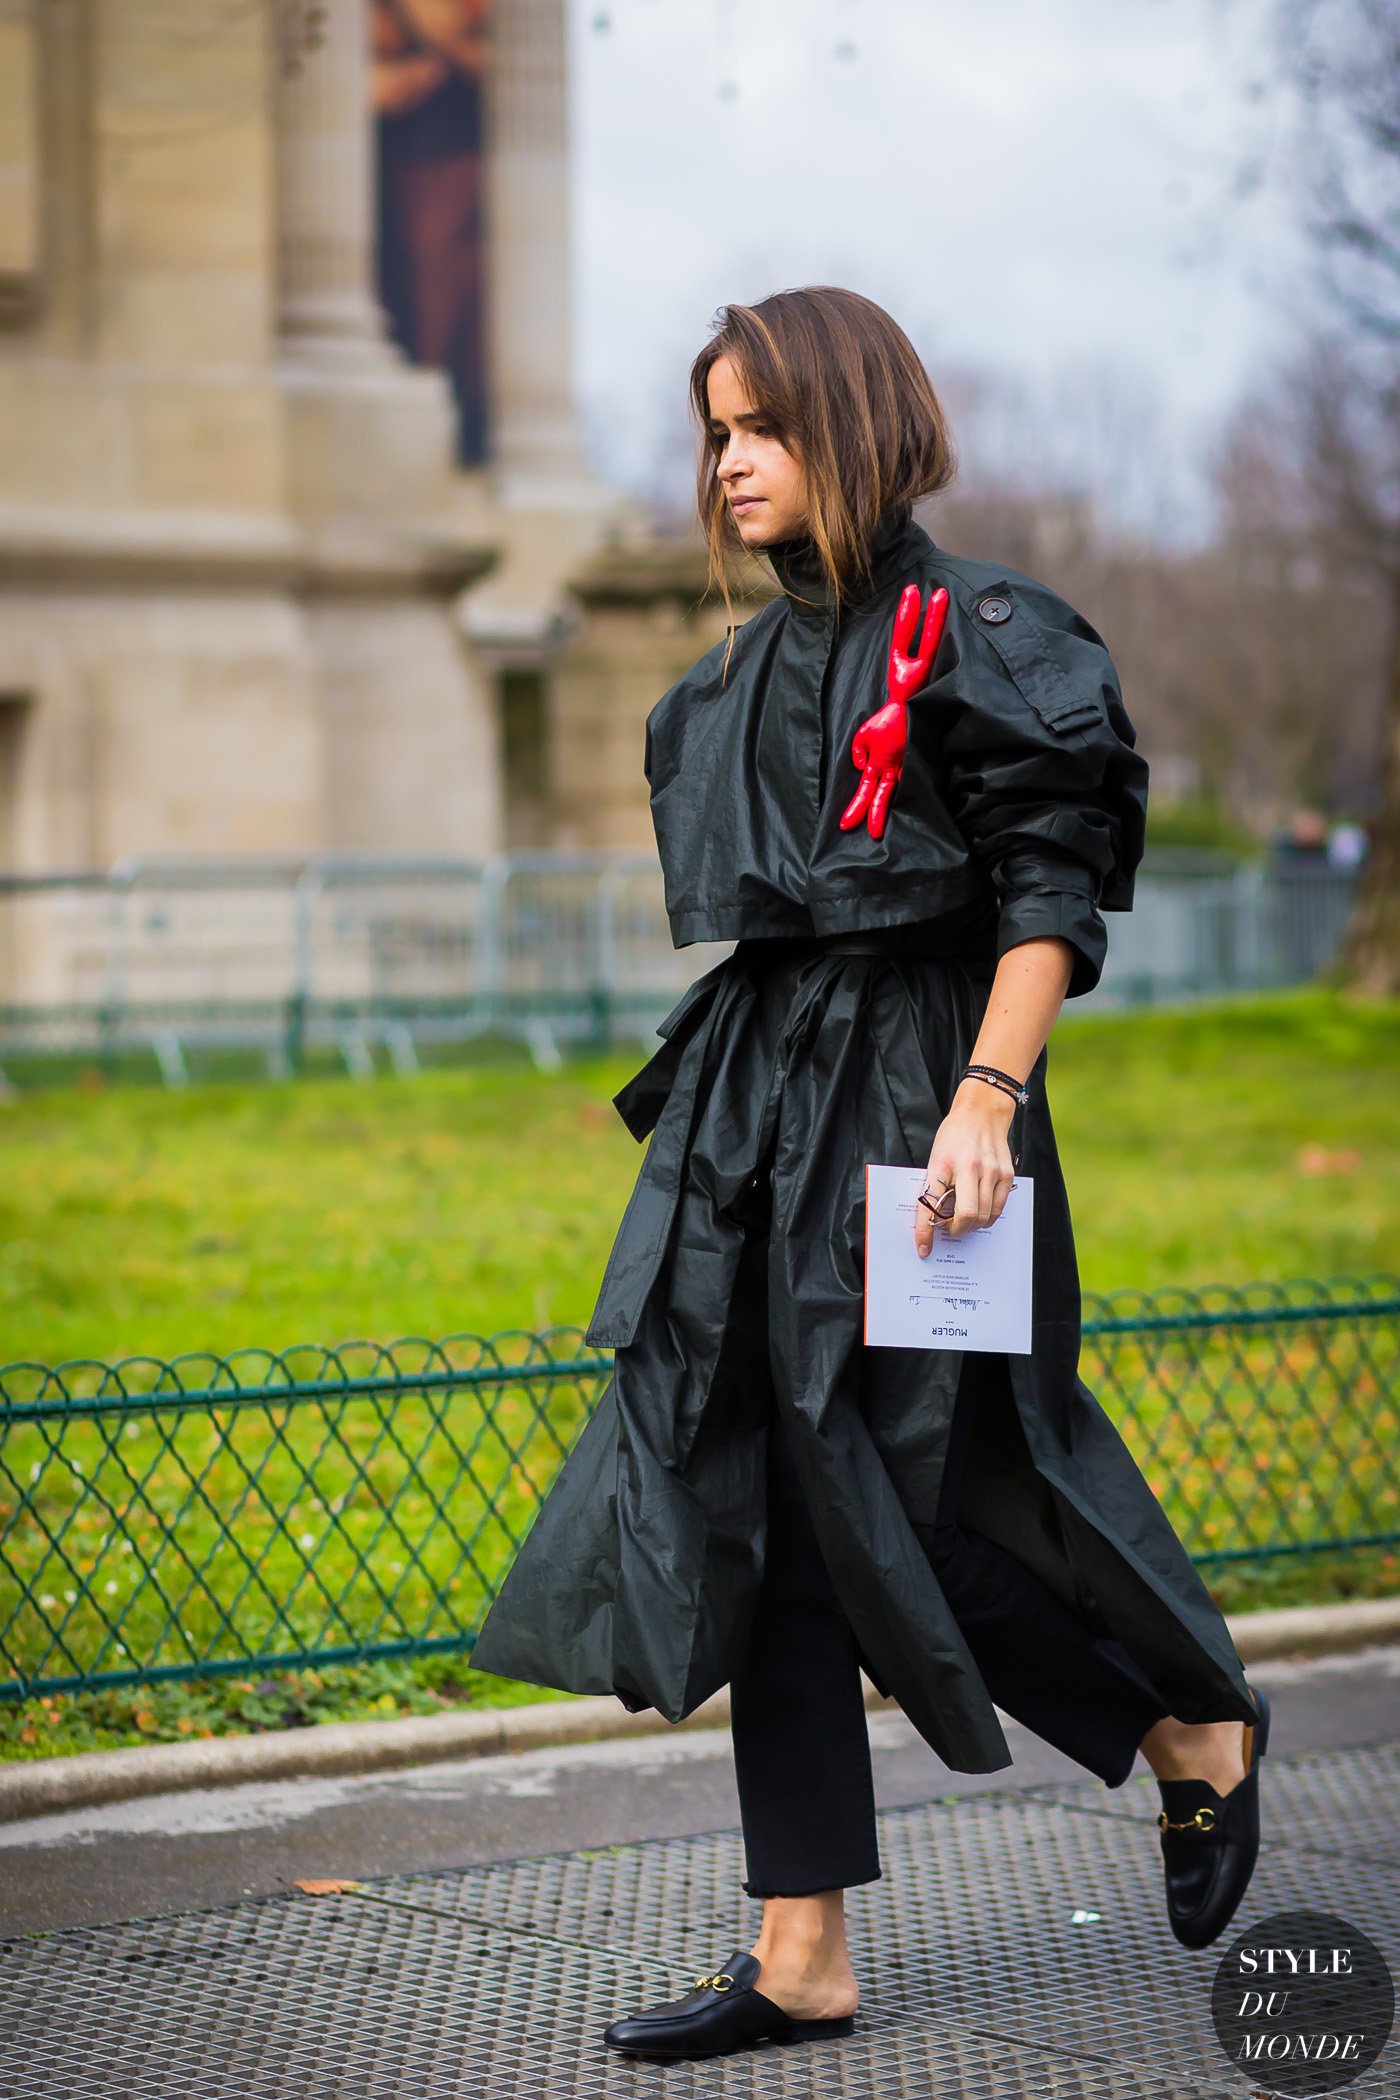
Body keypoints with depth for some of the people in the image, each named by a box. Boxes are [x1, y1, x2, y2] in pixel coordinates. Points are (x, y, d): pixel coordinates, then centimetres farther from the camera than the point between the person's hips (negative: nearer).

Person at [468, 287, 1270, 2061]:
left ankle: (1198, 1735, 19)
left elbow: (1056, 893, -12)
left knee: (893, 1498, -7)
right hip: (752, 1115, 8)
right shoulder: (743, 675, 16)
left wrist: (985, 1097, -21)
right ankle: (799, 1958, 8)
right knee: (761, 1513, 3)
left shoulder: (977, 636, -7)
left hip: (907, 1097, -8)